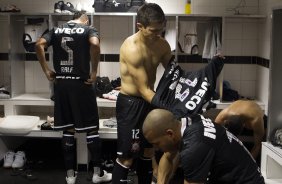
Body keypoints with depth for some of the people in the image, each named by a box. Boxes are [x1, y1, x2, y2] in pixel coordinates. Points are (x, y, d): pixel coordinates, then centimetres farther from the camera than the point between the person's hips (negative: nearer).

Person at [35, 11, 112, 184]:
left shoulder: (57, 30, 12)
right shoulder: (89, 29, 0)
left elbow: (39, 45, -2)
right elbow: (95, 44, -22)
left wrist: (46, 70, 2)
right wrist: (94, 72, -14)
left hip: (61, 83, 4)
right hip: (81, 83, -4)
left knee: (68, 129, 10)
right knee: (91, 128, 5)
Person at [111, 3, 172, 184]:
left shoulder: (162, 45, -3)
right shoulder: (131, 48, -25)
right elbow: (144, 89, -26)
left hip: (150, 100, 7)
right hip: (130, 103, -7)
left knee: (149, 150, 18)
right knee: (127, 156, -4)